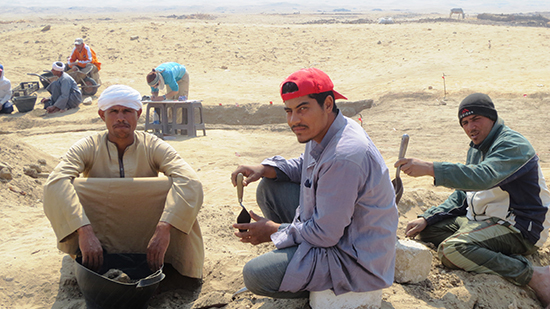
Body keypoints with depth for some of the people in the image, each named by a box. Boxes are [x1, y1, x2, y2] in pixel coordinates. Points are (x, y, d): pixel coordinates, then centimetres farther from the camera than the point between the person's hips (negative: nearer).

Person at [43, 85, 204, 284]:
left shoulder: (153, 147, -9)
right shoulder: (89, 147, -10)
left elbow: (190, 182, -26)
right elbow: (55, 182, -28)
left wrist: (164, 228, -41)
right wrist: (84, 230, -43)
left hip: (147, 240, 0)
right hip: (99, 238, 0)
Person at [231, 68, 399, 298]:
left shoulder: (343, 157, -33)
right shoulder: (323, 131, -2)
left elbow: (325, 234, -27)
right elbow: (306, 166, 19)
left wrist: (274, 231, -11)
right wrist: (265, 169, 0)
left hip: (356, 260, -10)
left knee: (255, 275, -18)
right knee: (269, 188, 10)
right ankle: (294, 255, 19)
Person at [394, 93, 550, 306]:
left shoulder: (512, 145, -16)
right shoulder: (477, 149, 15)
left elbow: (484, 176, -36)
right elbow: (462, 195, 17)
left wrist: (429, 168, -42)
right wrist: (427, 219, 3)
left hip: (518, 227, -10)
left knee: (452, 250, -31)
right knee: (427, 230, 2)